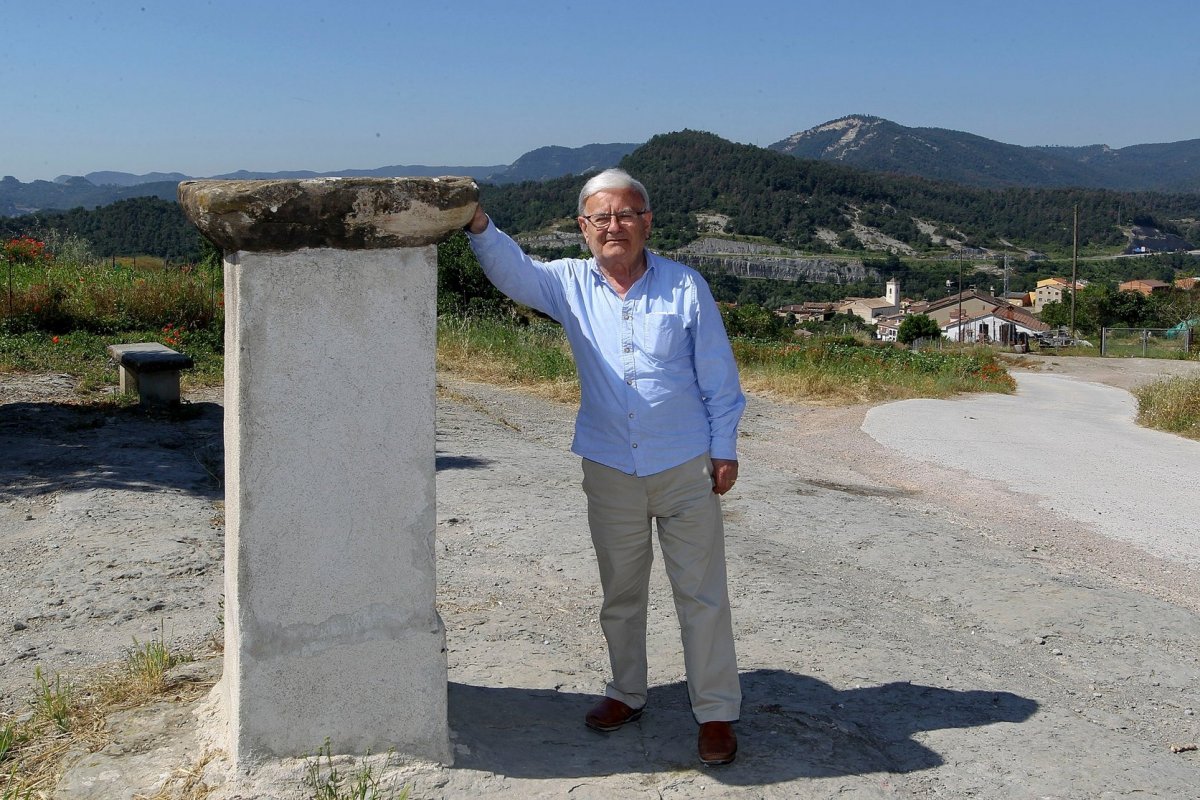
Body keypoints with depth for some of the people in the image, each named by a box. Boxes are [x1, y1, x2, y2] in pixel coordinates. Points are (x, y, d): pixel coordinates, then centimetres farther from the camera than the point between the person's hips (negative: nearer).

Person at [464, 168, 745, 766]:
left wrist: (724, 449, -2)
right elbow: (513, 270, -14)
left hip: (686, 468, -2)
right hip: (609, 470, 3)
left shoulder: (684, 285, -4)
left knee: (701, 594, 3)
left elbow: (718, 375, -1)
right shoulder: (571, 284, 2)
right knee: (620, 592, 16)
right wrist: (478, 226, -32)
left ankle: (716, 711, 14)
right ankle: (626, 693, 34)